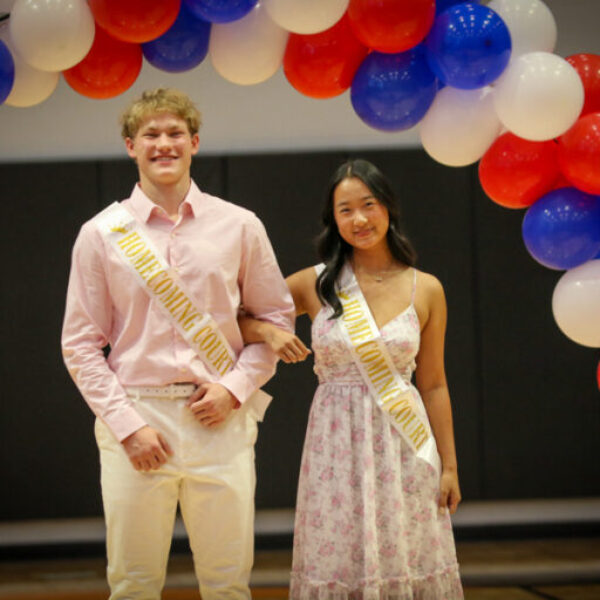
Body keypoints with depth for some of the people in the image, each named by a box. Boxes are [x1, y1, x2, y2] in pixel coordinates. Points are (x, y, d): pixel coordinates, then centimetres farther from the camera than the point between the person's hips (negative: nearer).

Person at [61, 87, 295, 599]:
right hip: (134, 416, -1)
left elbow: (277, 316, 12)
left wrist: (235, 388, -3)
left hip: (219, 420, 1)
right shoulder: (102, 234, 3)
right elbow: (81, 345, 4)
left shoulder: (239, 227, 5)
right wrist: (126, 424, -6)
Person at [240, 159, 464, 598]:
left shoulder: (425, 290, 2)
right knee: (339, 563, 2)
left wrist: (449, 466, 5)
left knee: (408, 563, 2)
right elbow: (234, 320, 8)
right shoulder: (315, 285, 2)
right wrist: (269, 332, -13)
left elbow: (433, 385, 6)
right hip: (338, 440, 0)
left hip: (405, 443, 0)